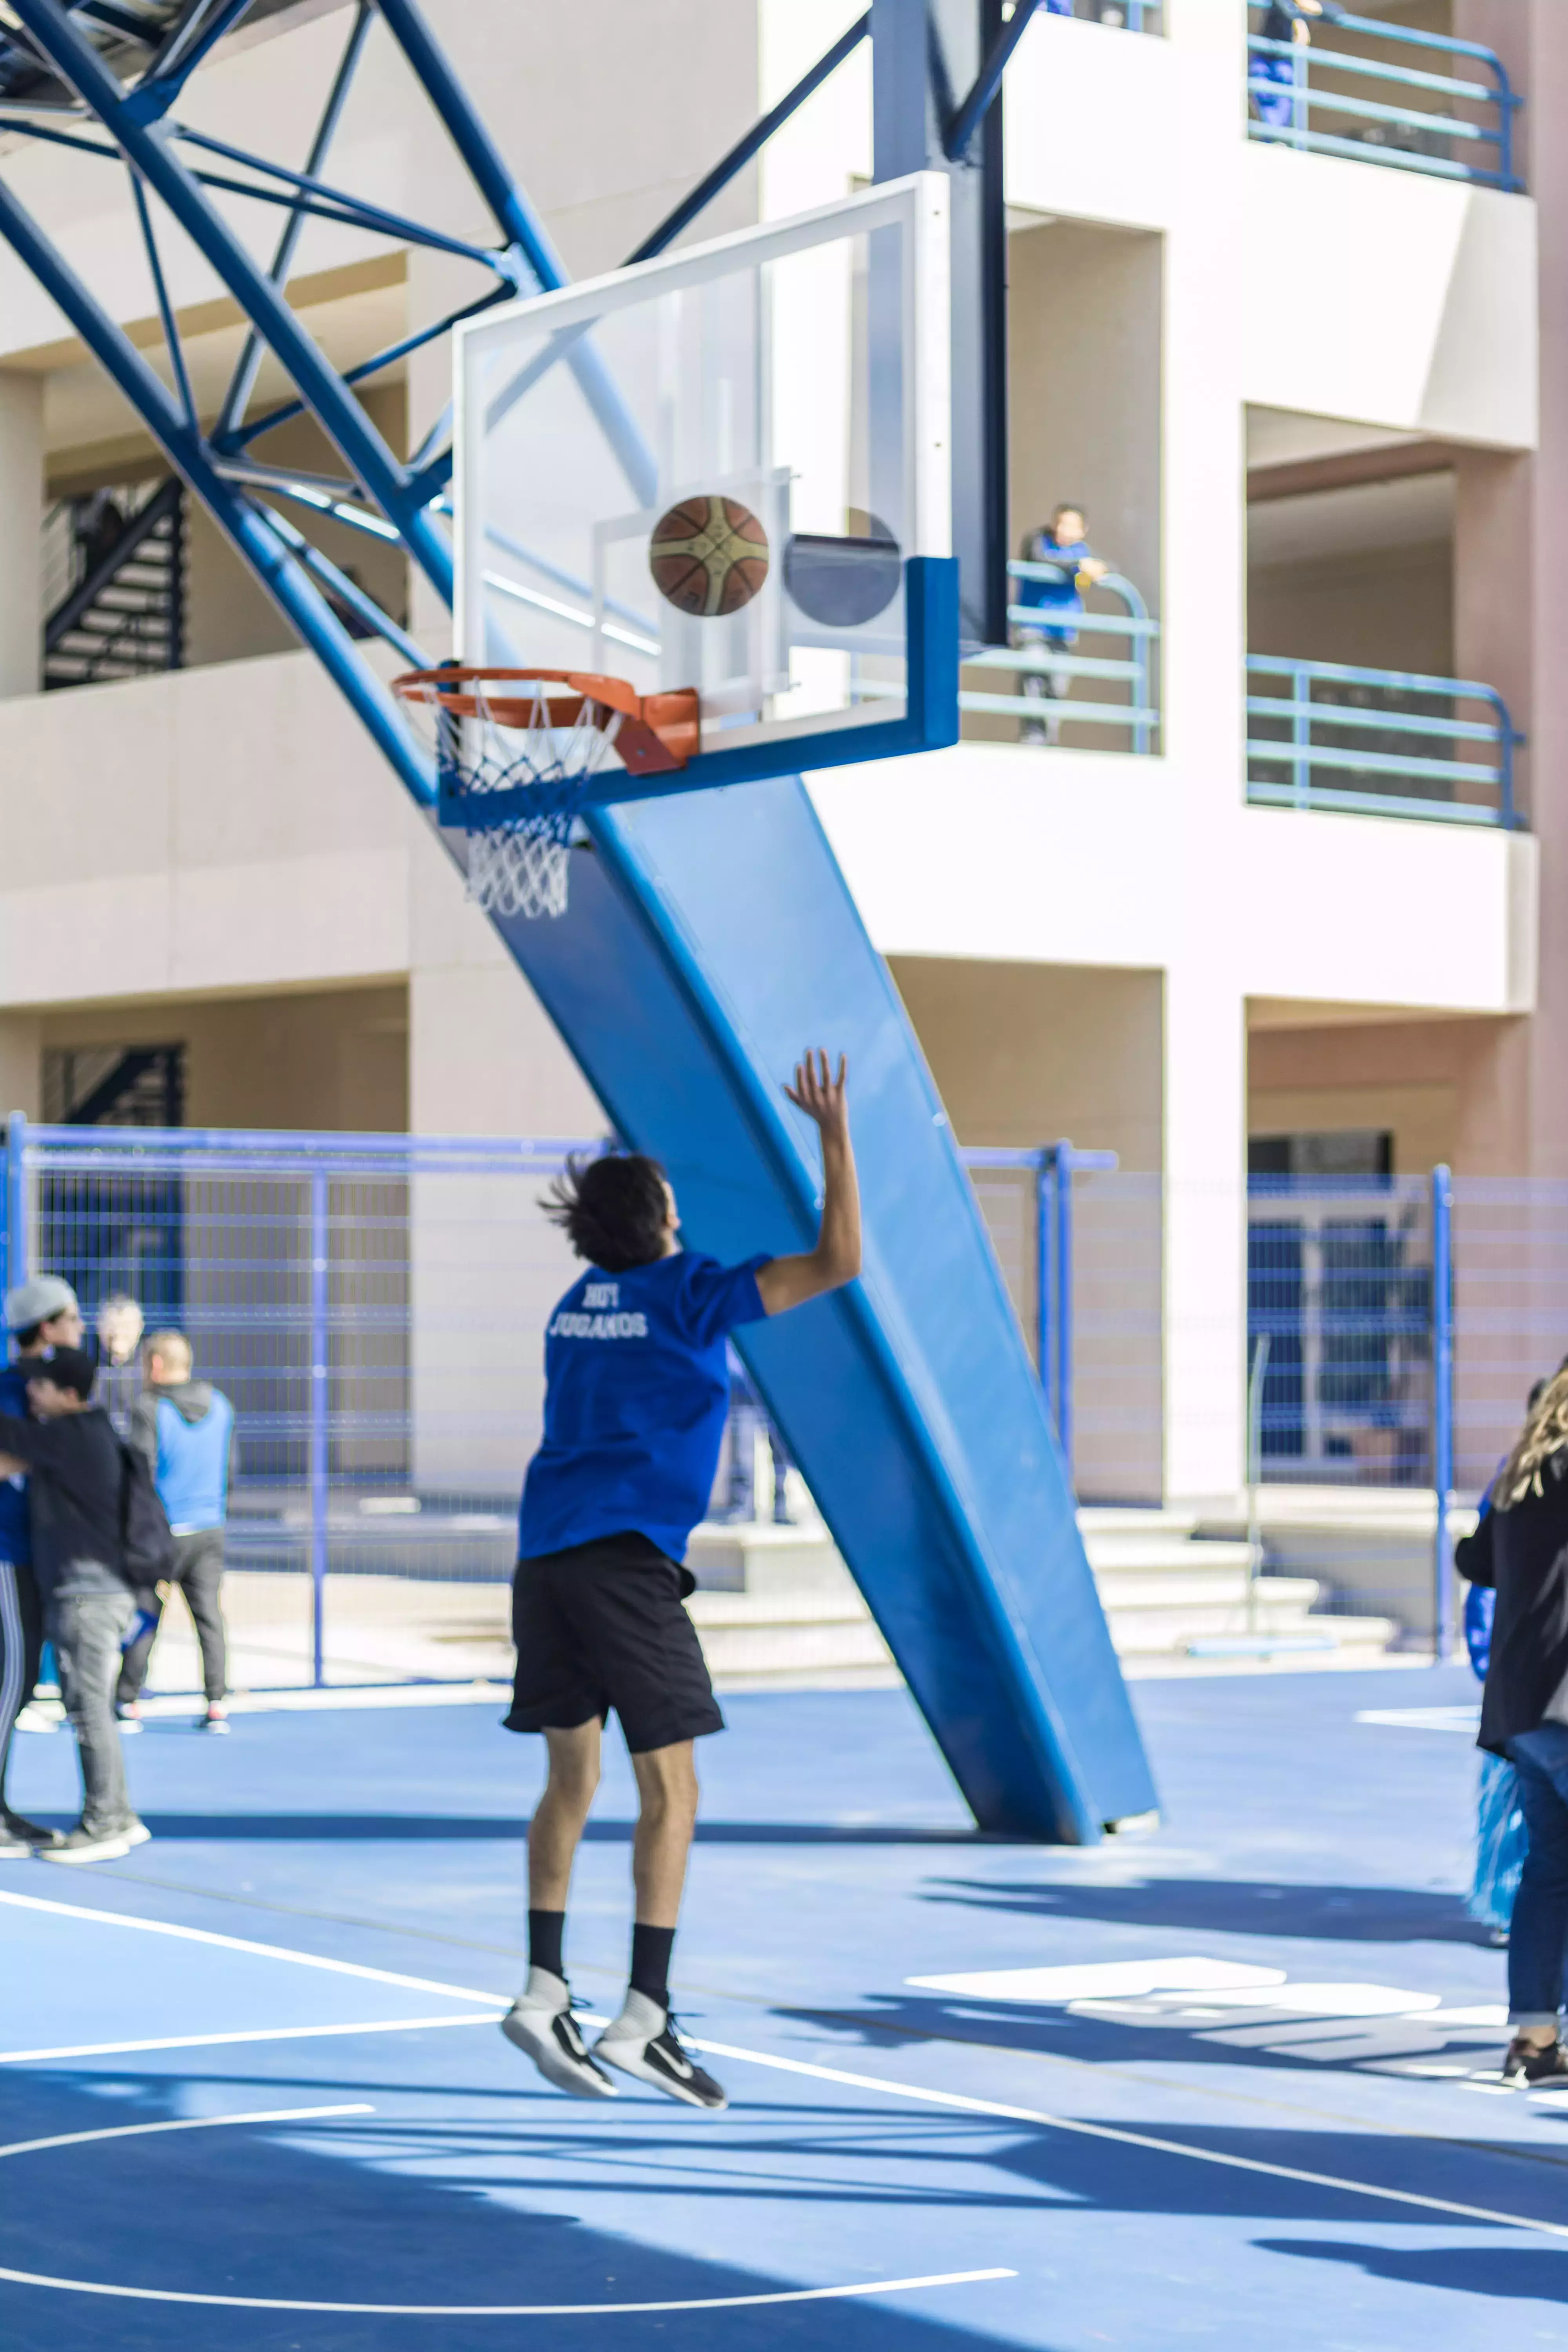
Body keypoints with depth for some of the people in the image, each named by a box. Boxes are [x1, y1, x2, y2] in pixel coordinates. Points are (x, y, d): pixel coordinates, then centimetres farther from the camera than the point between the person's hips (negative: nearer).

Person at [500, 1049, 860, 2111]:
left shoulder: (576, 1303, 16)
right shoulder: (687, 1292, -3)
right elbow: (838, 1262, -6)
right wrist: (835, 1133, 1)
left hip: (546, 1553, 7)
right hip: (627, 1557, -7)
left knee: (572, 1778, 13)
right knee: (671, 1790, -2)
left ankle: (545, 1990, 7)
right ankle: (645, 2018, -7)